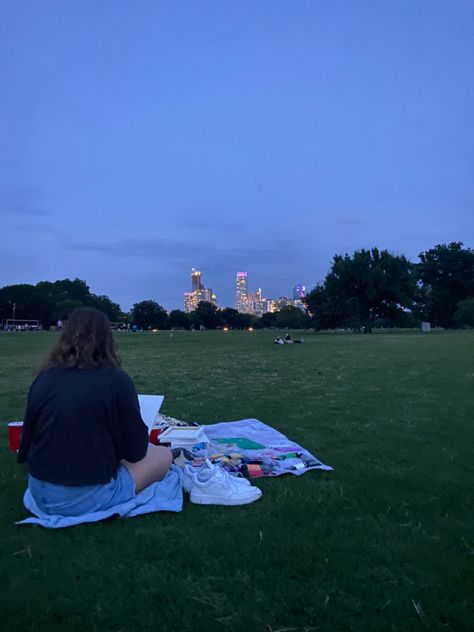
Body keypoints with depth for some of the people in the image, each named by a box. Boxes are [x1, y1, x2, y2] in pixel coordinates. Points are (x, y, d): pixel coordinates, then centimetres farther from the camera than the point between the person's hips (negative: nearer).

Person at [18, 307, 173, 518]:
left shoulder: (44, 377, -4)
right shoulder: (116, 380, -18)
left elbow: (27, 440, 6)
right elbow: (135, 451, -10)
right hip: (87, 499, -6)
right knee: (163, 455, 11)